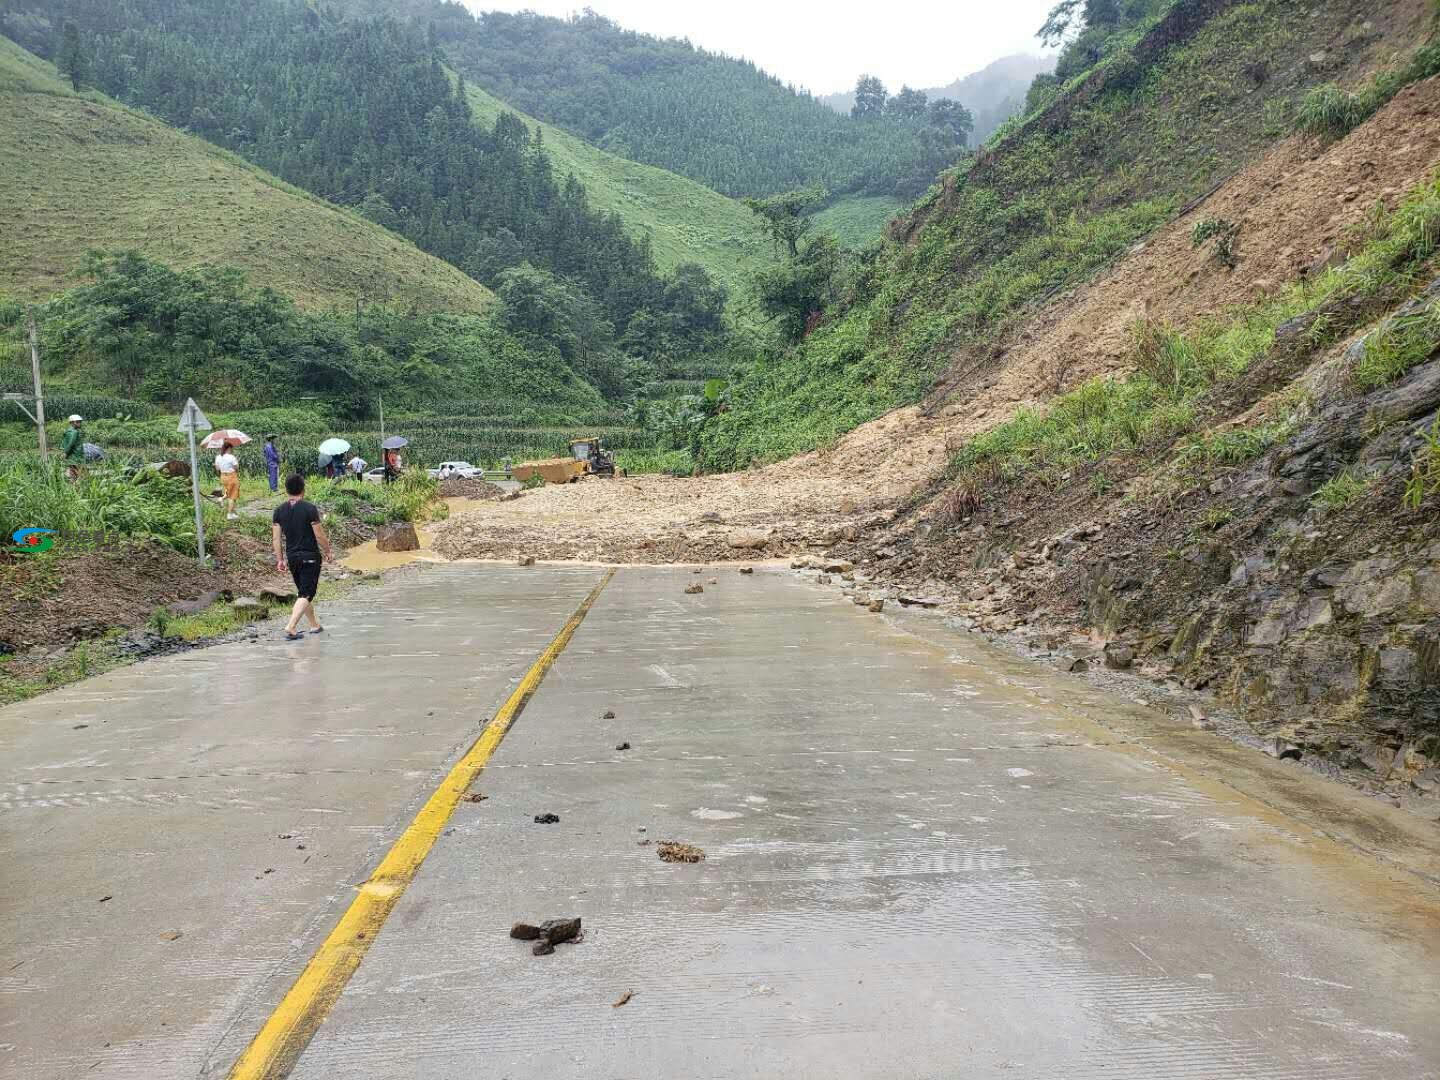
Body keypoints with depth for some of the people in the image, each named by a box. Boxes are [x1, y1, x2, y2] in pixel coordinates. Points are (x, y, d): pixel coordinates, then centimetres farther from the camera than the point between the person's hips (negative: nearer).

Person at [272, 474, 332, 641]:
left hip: (292, 557, 6)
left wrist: (280, 559, 10)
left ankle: (315, 625, 28)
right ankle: (291, 627, -18)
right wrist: (327, 551, 3)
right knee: (306, 594, -5)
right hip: (310, 557, -6)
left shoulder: (279, 510, 2)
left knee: (303, 592, 19)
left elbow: (276, 538, 3)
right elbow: (320, 535, -12)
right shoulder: (310, 508, -13)